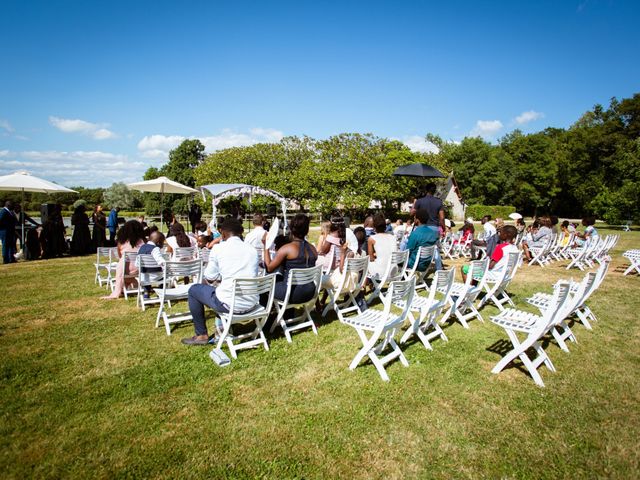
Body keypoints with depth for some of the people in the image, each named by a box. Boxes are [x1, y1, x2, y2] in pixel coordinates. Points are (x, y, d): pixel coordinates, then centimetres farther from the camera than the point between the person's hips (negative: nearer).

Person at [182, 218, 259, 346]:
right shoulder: (252, 250, 7)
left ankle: (201, 335, 26)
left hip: (230, 303, -5)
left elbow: (210, 277, 2)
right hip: (251, 304, 5)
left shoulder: (219, 248, -5)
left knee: (194, 290, 21)